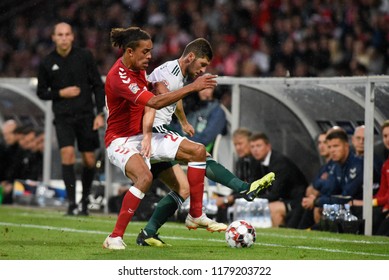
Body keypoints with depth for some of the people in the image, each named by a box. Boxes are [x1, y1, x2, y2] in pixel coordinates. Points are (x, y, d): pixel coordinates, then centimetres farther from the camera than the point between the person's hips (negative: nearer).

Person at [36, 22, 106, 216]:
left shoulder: (85, 56, -1)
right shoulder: (47, 64, 1)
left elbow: (98, 85, 3)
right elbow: (41, 92, 9)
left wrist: (100, 113, -4)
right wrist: (60, 93, -8)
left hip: (86, 115, 1)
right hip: (63, 117, -1)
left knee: (89, 160, 2)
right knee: (67, 153, -18)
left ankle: (85, 199, 23)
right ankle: (71, 202, -15)